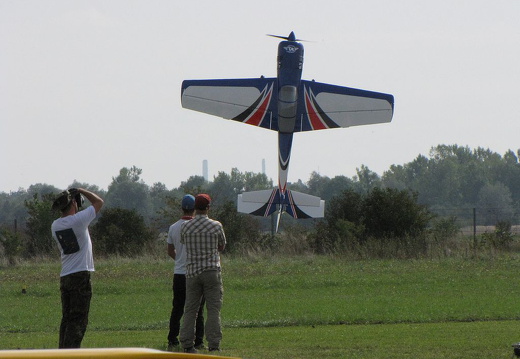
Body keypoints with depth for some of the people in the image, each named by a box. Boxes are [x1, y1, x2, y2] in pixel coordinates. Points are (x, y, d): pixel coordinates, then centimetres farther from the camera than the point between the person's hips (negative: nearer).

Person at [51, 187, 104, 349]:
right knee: (78, 320, -7)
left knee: (67, 319, 13)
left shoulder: (55, 226, 6)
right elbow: (99, 202, -1)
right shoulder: (78, 220, -12)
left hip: (64, 277, 7)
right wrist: (81, 191, 12)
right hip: (81, 275, -7)